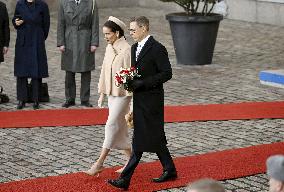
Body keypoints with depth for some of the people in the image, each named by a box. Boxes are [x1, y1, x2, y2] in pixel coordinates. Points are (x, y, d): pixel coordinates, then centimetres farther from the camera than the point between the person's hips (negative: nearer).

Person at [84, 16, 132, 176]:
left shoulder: (127, 50, -17)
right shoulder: (109, 49, 8)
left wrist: (132, 100, -17)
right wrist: (102, 94, 16)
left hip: (122, 95, -8)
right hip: (111, 94, 8)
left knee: (112, 126, -9)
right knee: (120, 129, 12)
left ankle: (100, 163, -7)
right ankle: (131, 160, 22)